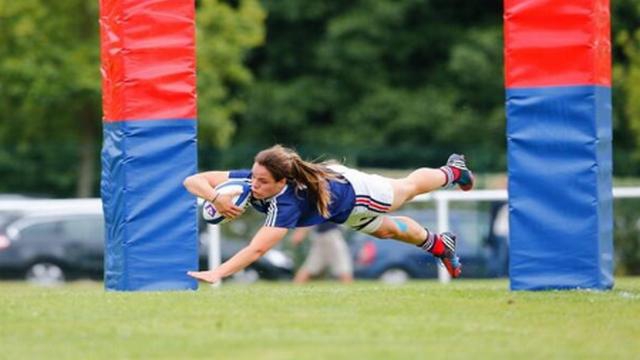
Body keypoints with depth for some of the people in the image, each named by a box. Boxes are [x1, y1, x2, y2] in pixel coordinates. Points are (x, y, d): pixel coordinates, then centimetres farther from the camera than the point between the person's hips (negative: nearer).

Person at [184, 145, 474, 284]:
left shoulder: (287, 202, -49)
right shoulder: (251, 180, -35)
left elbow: (257, 249, -59)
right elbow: (193, 180, -37)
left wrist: (216, 274, -69)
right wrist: (216, 198, -56)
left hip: (348, 190, -5)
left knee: (409, 187, 28)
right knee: (389, 230, 31)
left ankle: (452, 172, 58)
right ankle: (437, 244, 59)